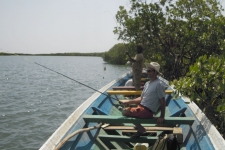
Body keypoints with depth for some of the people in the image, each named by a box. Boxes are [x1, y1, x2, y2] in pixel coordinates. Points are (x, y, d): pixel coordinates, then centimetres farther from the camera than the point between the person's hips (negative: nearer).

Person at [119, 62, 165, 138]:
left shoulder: (158, 84, -14)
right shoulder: (147, 83, 14)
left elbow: (162, 101, -13)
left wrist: (162, 116, -15)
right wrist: (128, 101, 5)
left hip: (147, 111, -9)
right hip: (141, 107, 10)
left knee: (124, 112, -15)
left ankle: (141, 129, 1)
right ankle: (139, 127, 17)